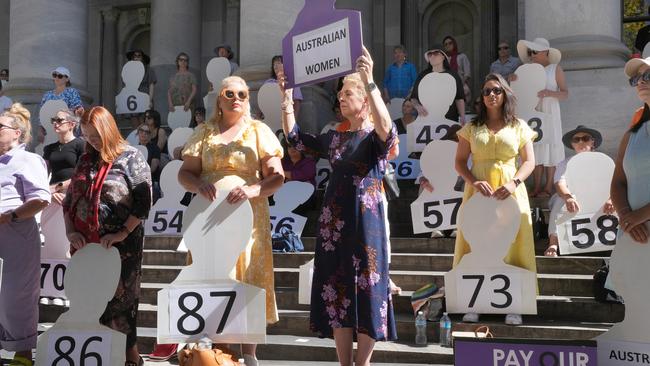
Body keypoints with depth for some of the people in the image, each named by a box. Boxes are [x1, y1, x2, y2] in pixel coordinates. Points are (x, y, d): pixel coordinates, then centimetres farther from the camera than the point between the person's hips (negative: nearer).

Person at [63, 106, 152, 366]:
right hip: (85, 242, 5)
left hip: (121, 245, -5)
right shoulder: (86, 160, 14)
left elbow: (143, 202, -10)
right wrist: (70, 230, 0)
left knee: (120, 297, 0)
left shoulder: (131, 158, -3)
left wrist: (123, 233, -17)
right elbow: (69, 199, 15)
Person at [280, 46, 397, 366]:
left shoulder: (375, 137, -3)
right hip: (334, 222, 6)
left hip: (365, 221, -6)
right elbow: (294, 138, 17)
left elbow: (387, 131, -27)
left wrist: (370, 82, -35)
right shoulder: (334, 138, 14)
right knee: (337, 291, 6)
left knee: (366, 290, -1)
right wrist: (286, 96, 9)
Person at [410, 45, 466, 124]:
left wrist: (462, 117, -10)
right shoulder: (423, 76, 11)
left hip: (449, 119, -1)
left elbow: (459, 99, 3)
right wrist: (417, 106, -11)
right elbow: (413, 97, 11)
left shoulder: (452, 75, 7)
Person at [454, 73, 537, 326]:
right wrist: (474, 181, -13)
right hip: (478, 191, 1)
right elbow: (459, 162, 6)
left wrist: (514, 183, -14)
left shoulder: (518, 127, 8)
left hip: (509, 192, -1)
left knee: (510, 244, -2)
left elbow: (529, 161, 4)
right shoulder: (471, 127, 10)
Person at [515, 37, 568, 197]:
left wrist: (549, 93, -21)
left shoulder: (555, 69, 0)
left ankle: (548, 187, 4)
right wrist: (513, 80, -13)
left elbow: (565, 94, -3)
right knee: (535, 148, 3)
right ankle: (537, 187, 7)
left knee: (548, 148, -2)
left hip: (549, 113, -3)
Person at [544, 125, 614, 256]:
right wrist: (568, 197, -48)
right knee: (560, 200, -34)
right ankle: (553, 243, -41)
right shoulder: (565, 164, -2)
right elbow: (560, 185, -22)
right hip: (572, 201, -1)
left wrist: (610, 199, -43)